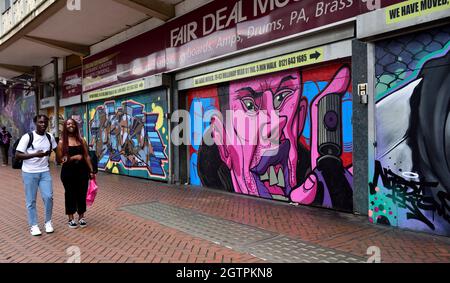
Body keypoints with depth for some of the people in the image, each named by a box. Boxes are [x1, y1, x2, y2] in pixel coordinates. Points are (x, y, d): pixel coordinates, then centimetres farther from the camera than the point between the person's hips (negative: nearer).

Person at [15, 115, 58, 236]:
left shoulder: (50, 137, 3)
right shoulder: (27, 137, -11)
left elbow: (55, 148, 24)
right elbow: (17, 155, -14)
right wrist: (35, 154, -24)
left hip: (45, 172, 3)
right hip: (29, 173, -3)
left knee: (48, 197, -4)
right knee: (31, 201, 5)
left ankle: (48, 222, 15)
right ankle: (33, 225, 17)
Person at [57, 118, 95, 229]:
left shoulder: (81, 141, 8)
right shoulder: (62, 142, -1)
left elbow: (87, 157, 7)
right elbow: (59, 159, -5)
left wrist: (91, 171, 3)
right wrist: (73, 158, -16)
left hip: (82, 170, 3)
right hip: (68, 171, -2)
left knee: (82, 193, 7)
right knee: (70, 194, 6)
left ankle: (81, 217, 21)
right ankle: (71, 218, 19)